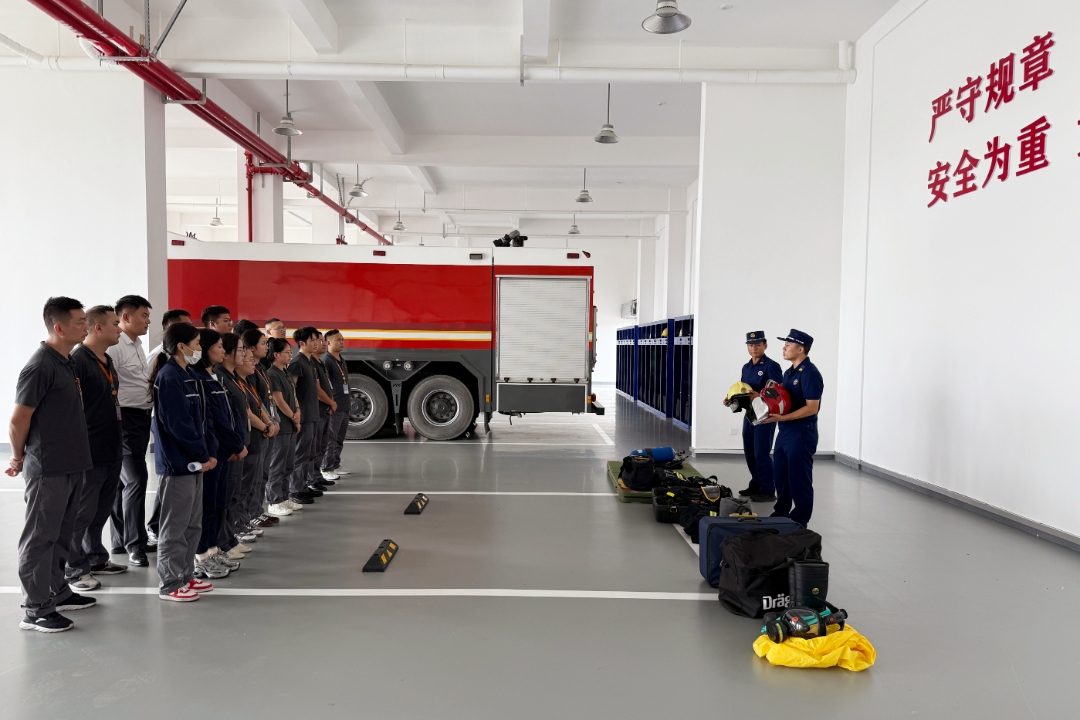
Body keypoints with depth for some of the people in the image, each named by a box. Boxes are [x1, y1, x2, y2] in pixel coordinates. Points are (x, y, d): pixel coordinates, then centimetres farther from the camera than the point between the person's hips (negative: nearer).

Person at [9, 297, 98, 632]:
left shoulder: (66, 362, 10)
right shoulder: (40, 366, -18)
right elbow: (18, 420, -15)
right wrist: (19, 459, -1)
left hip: (69, 465, 9)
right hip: (48, 469, -8)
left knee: (61, 534, 18)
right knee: (40, 538, 2)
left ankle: (58, 592, 30)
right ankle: (36, 610, 11)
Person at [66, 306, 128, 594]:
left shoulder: (107, 360, 13)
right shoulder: (78, 360, -16)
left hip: (111, 450, 9)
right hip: (90, 452, -9)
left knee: (101, 510, 18)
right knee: (82, 513, 3)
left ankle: (96, 559, 30)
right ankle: (74, 570, 14)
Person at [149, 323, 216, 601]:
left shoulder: (188, 376, 13)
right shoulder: (169, 377, -15)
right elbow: (178, 424, -20)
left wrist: (205, 453, 6)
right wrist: (203, 455, -13)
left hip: (194, 461, 9)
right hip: (178, 462, -9)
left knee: (192, 523, 16)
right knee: (175, 525, 1)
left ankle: (185, 576, 27)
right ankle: (170, 584, 11)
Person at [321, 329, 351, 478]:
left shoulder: (342, 360, 17)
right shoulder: (326, 360, -11)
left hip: (344, 407, 9)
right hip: (333, 407, -9)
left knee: (340, 438, 16)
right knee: (330, 439, -5)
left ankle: (336, 465, 25)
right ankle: (326, 469, 0)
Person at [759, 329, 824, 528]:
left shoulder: (809, 374, -16)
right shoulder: (789, 372, 14)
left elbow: (812, 408, -22)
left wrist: (782, 418, -25)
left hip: (801, 433, -9)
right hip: (785, 431, 9)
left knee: (799, 477, 0)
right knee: (780, 474, 15)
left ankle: (800, 520, 11)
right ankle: (781, 513, 28)